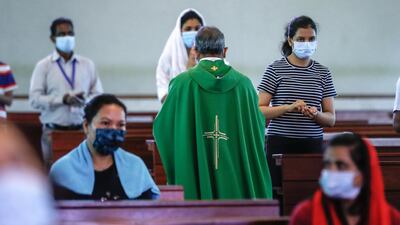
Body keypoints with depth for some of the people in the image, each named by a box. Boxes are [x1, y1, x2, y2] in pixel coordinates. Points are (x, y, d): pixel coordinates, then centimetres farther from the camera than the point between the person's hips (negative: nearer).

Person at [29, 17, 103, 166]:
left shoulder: (87, 64, 12)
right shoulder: (43, 66, 5)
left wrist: (85, 100, -13)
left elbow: (98, 96, 10)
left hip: (82, 130, 2)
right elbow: (35, 99, -4)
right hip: (54, 131, -2)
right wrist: (63, 99, -16)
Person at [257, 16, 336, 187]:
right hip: (280, 145, -2)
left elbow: (331, 119, 9)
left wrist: (316, 114, -13)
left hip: (312, 146, 2)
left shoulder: (322, 73, 9)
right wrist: (289, 107, -18)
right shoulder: (275, 69, 1)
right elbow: (259, 110, -4)